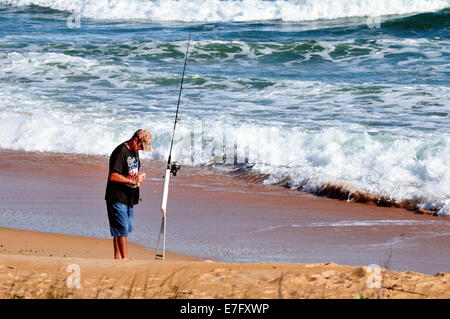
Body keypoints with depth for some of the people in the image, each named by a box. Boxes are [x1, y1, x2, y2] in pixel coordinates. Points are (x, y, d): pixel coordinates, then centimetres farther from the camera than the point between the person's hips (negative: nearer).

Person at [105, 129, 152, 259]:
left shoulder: (135, 151, 14)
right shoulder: (120, 152, -16)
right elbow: (113, 176, -22)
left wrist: (139, 175, 5)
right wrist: (133, 181, -21)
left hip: (128, 198, 9)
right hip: (118, 198, -9)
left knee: (127, 227, 11)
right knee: (122, 229, -8)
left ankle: (117, 257, 17)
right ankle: (124, 258, -5)